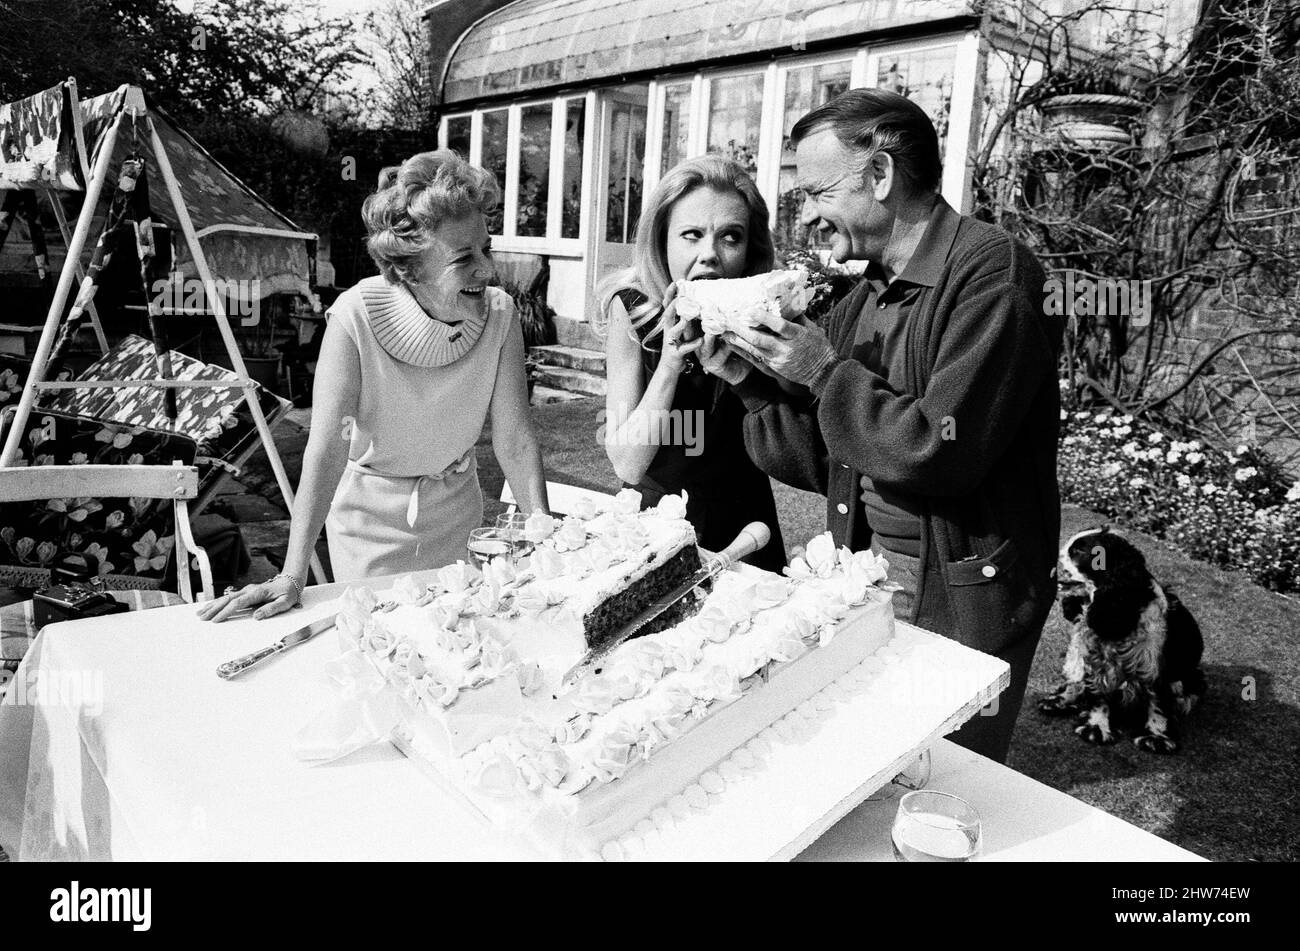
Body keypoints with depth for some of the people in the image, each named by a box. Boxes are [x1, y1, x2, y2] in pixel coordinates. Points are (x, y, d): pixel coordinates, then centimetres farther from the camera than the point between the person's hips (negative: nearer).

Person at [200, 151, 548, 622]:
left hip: (456, 511, 3)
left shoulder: (499, 314, -19)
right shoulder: (356, 318, -28)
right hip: (371, 518, -3)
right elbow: (327, 448, -30)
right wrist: (293, 575, -34)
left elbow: (515, 441, -16)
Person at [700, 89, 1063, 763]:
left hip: (961, 607, -7)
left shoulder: (992, 278, -16)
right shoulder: (863, 296, 9)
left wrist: (824, 371, -18)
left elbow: (939, 454, -25)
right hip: (864, 587, 7)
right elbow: (831, 464, 8)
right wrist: (751, 384, -5)